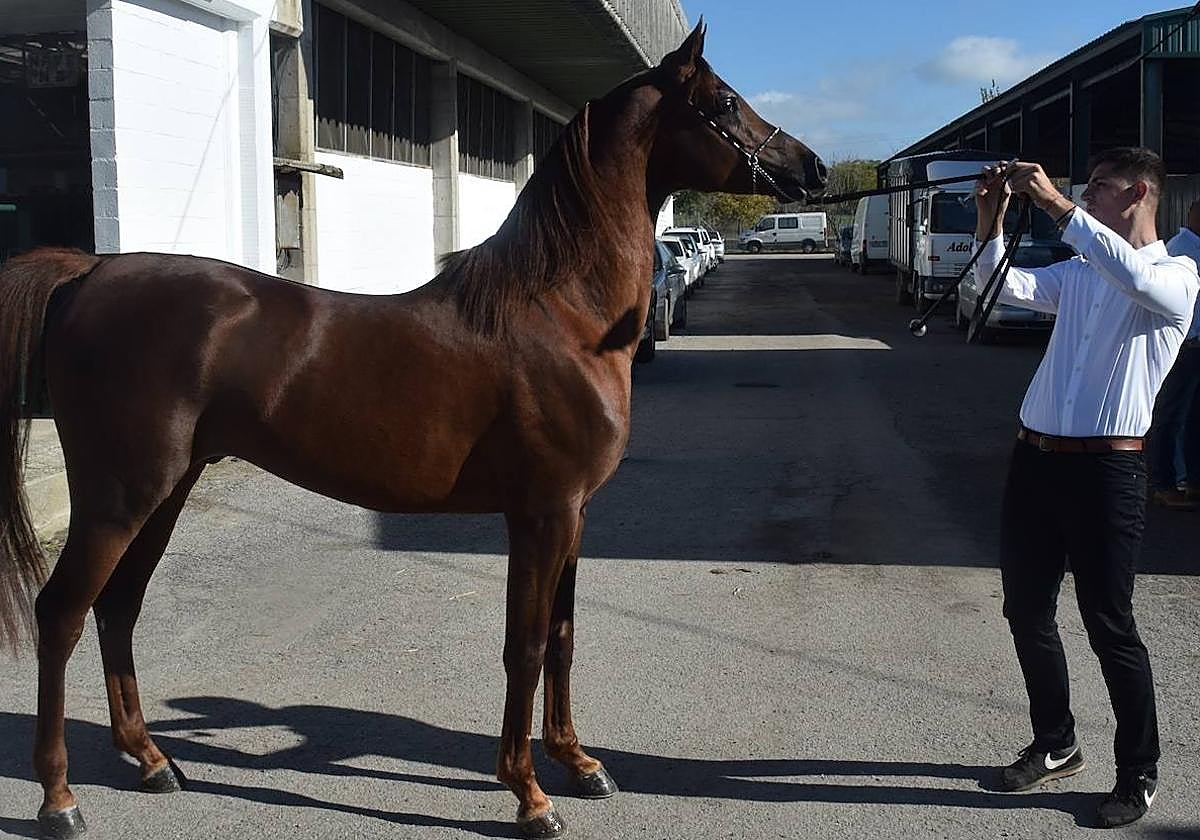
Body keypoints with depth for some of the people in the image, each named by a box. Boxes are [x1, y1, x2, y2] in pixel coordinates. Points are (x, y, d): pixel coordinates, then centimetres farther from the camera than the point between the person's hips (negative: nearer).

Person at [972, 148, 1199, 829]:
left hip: (1107, 468, -7)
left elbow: (1132, 274, -27)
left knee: (1109, 624, -1)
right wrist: (992, 218, -4)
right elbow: (1005, 286, 8)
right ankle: (1055, 745, 31)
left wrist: (1057, 203, -26)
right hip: (1036, 458, 7)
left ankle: (1140, 772, 16)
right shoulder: (1076, 272, 15)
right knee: (1026, 611, 13)